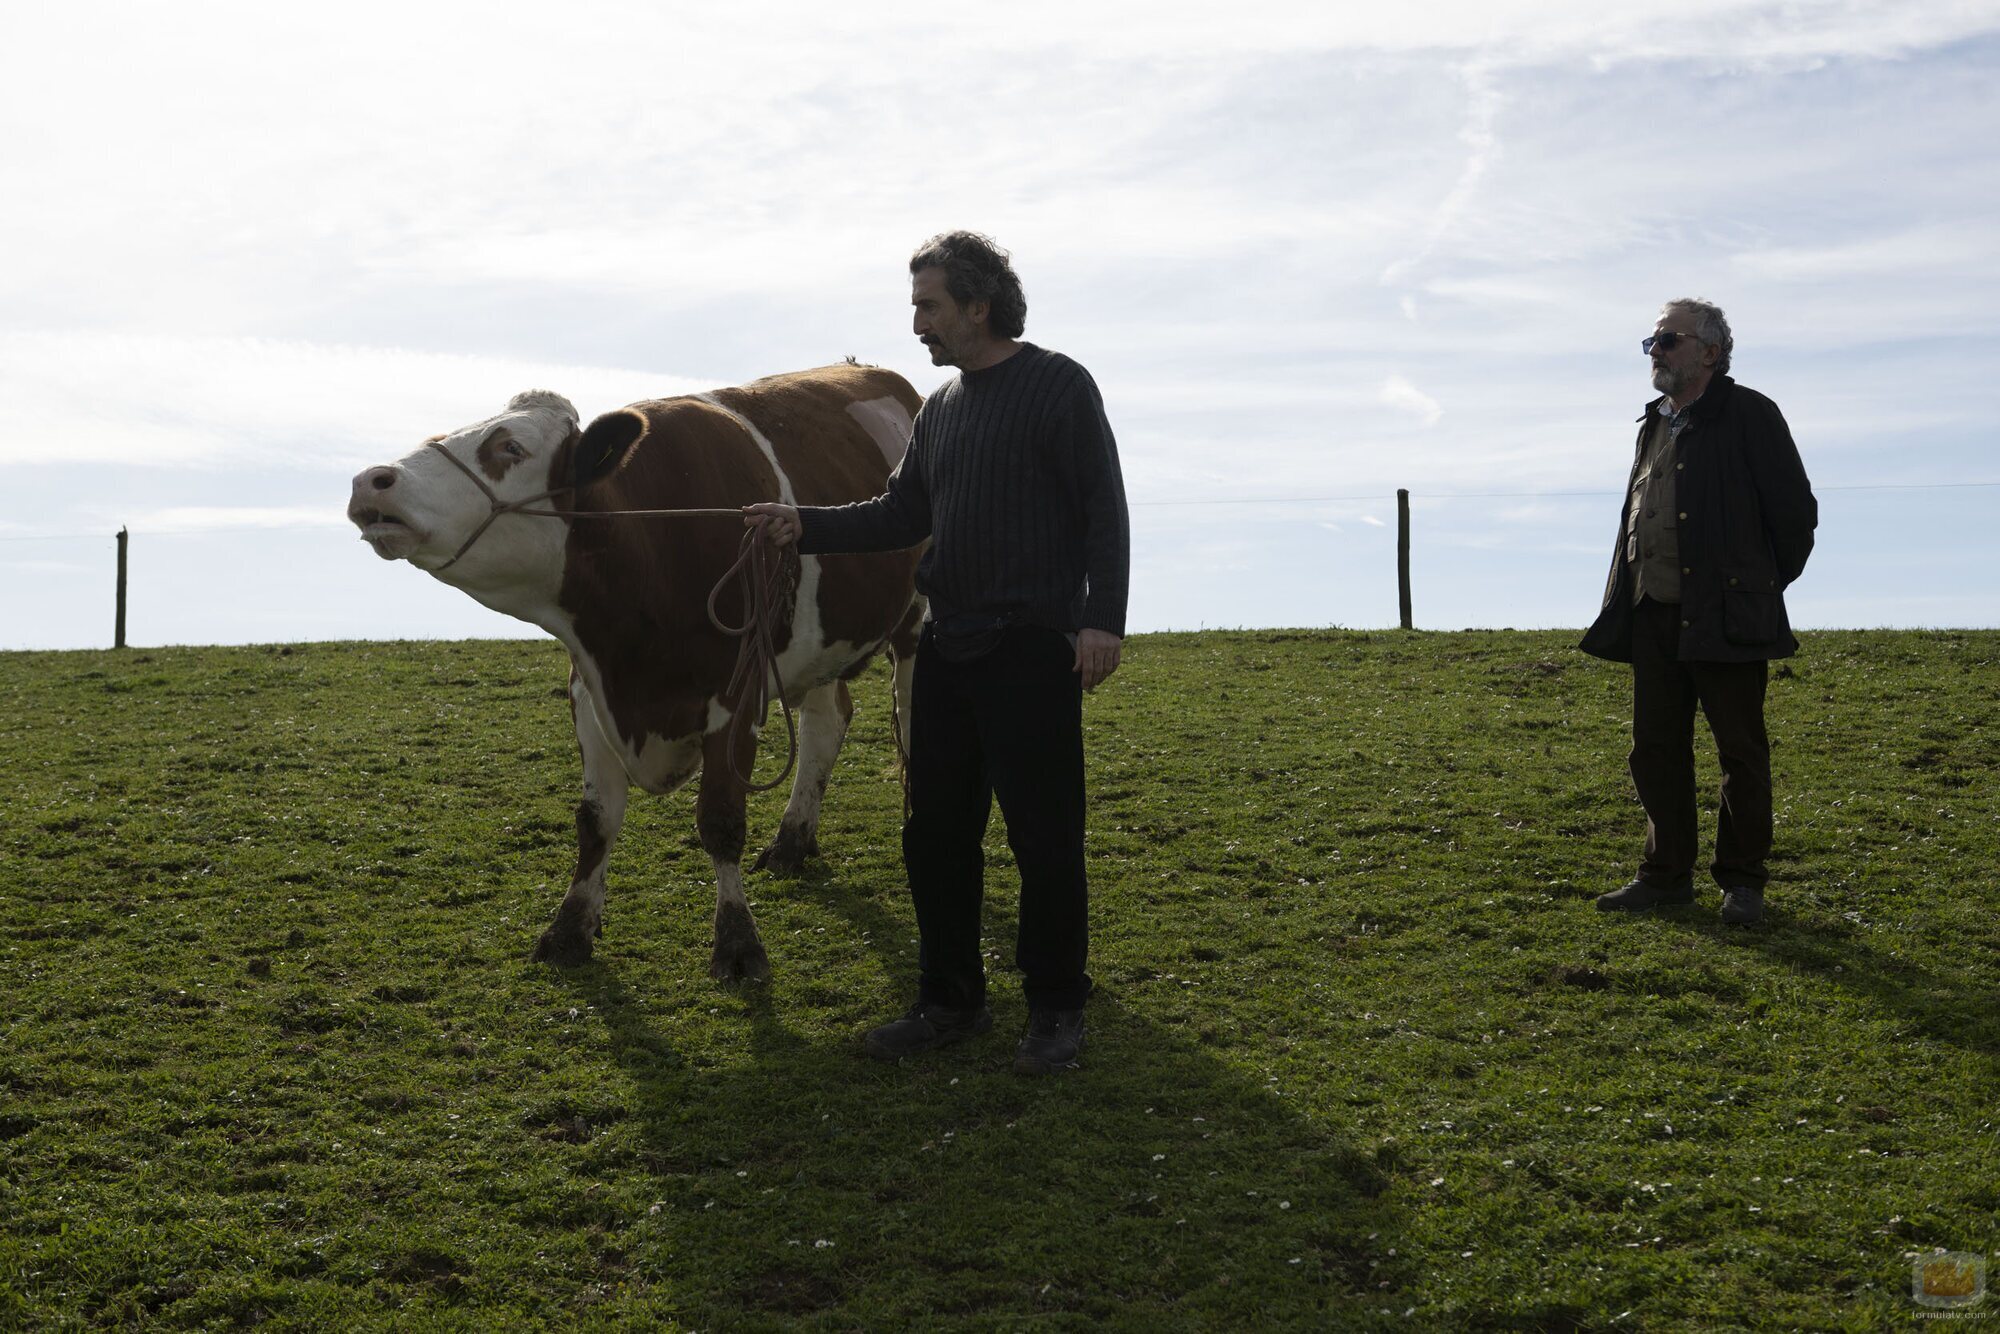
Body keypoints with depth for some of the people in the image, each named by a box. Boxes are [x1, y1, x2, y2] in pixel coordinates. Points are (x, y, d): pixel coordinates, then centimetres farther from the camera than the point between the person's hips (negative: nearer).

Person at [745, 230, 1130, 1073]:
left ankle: (1056, 1010, 11)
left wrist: (1103, 620, -17)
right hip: (947, 648, 7)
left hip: (1033, 650, -7)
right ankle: (951, 1001, 23)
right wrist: (806, 528, 5)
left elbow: (1104, 509, -9)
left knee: (1043, 837, -2)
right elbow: (903, 514, 17)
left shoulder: (1059, 386, -6)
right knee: (936, 834, 10)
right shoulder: (941, 407, 16)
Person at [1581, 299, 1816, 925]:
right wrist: (1622, 603, 14)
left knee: (1741, 753, 2)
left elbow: (1796, 511, -4)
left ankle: (1742, 880, 11)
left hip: (1725, 619, -7)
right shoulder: (1655, 424, 17)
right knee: (1656, 750, 10)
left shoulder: (1749, 415, -5)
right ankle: (1667, 874, 21)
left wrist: (1762, 587, 4)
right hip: (1654, 617, 7)